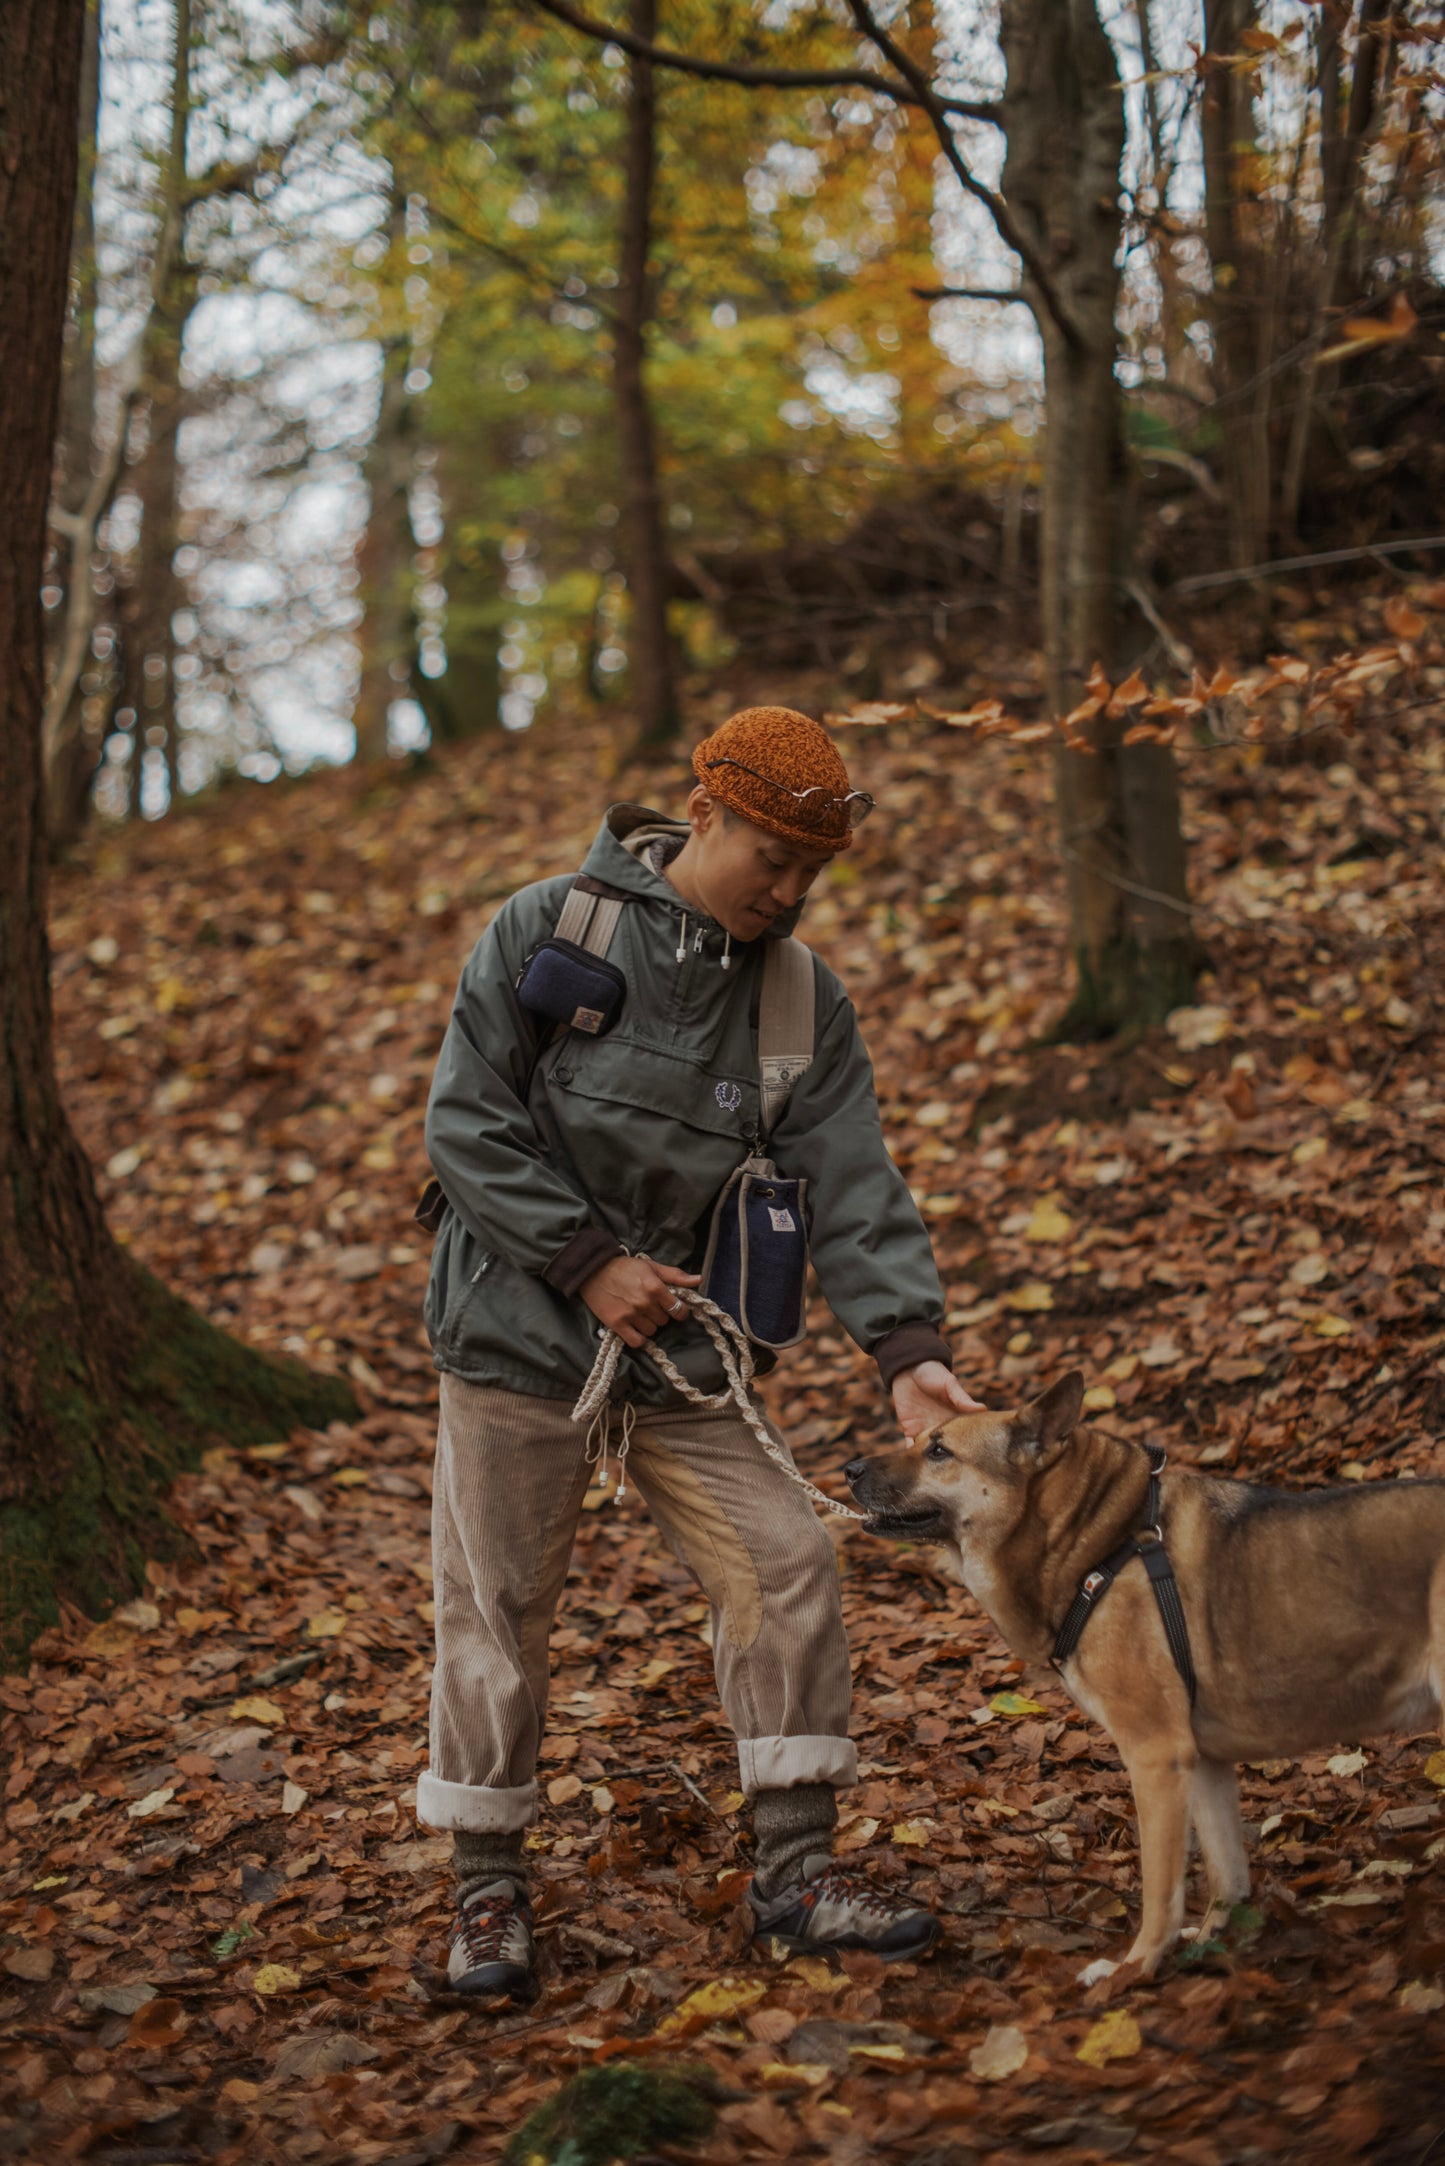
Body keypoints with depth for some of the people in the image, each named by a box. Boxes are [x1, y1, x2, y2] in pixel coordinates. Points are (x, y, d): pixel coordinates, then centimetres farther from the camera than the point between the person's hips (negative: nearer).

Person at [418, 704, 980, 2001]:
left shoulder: (805, 1003, 1)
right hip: (520, 1343, -3)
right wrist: (588, 1260, -17)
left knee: (787, 1566, -5)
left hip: (682, 1357, 3)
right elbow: (466, 1123, -11)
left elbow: (853, 1181, -8)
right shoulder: (548, 931, -9)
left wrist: (907, 1346, -22)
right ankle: (487, 1891, 20)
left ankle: (795, 1868, 8)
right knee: (499, 1611, 3)